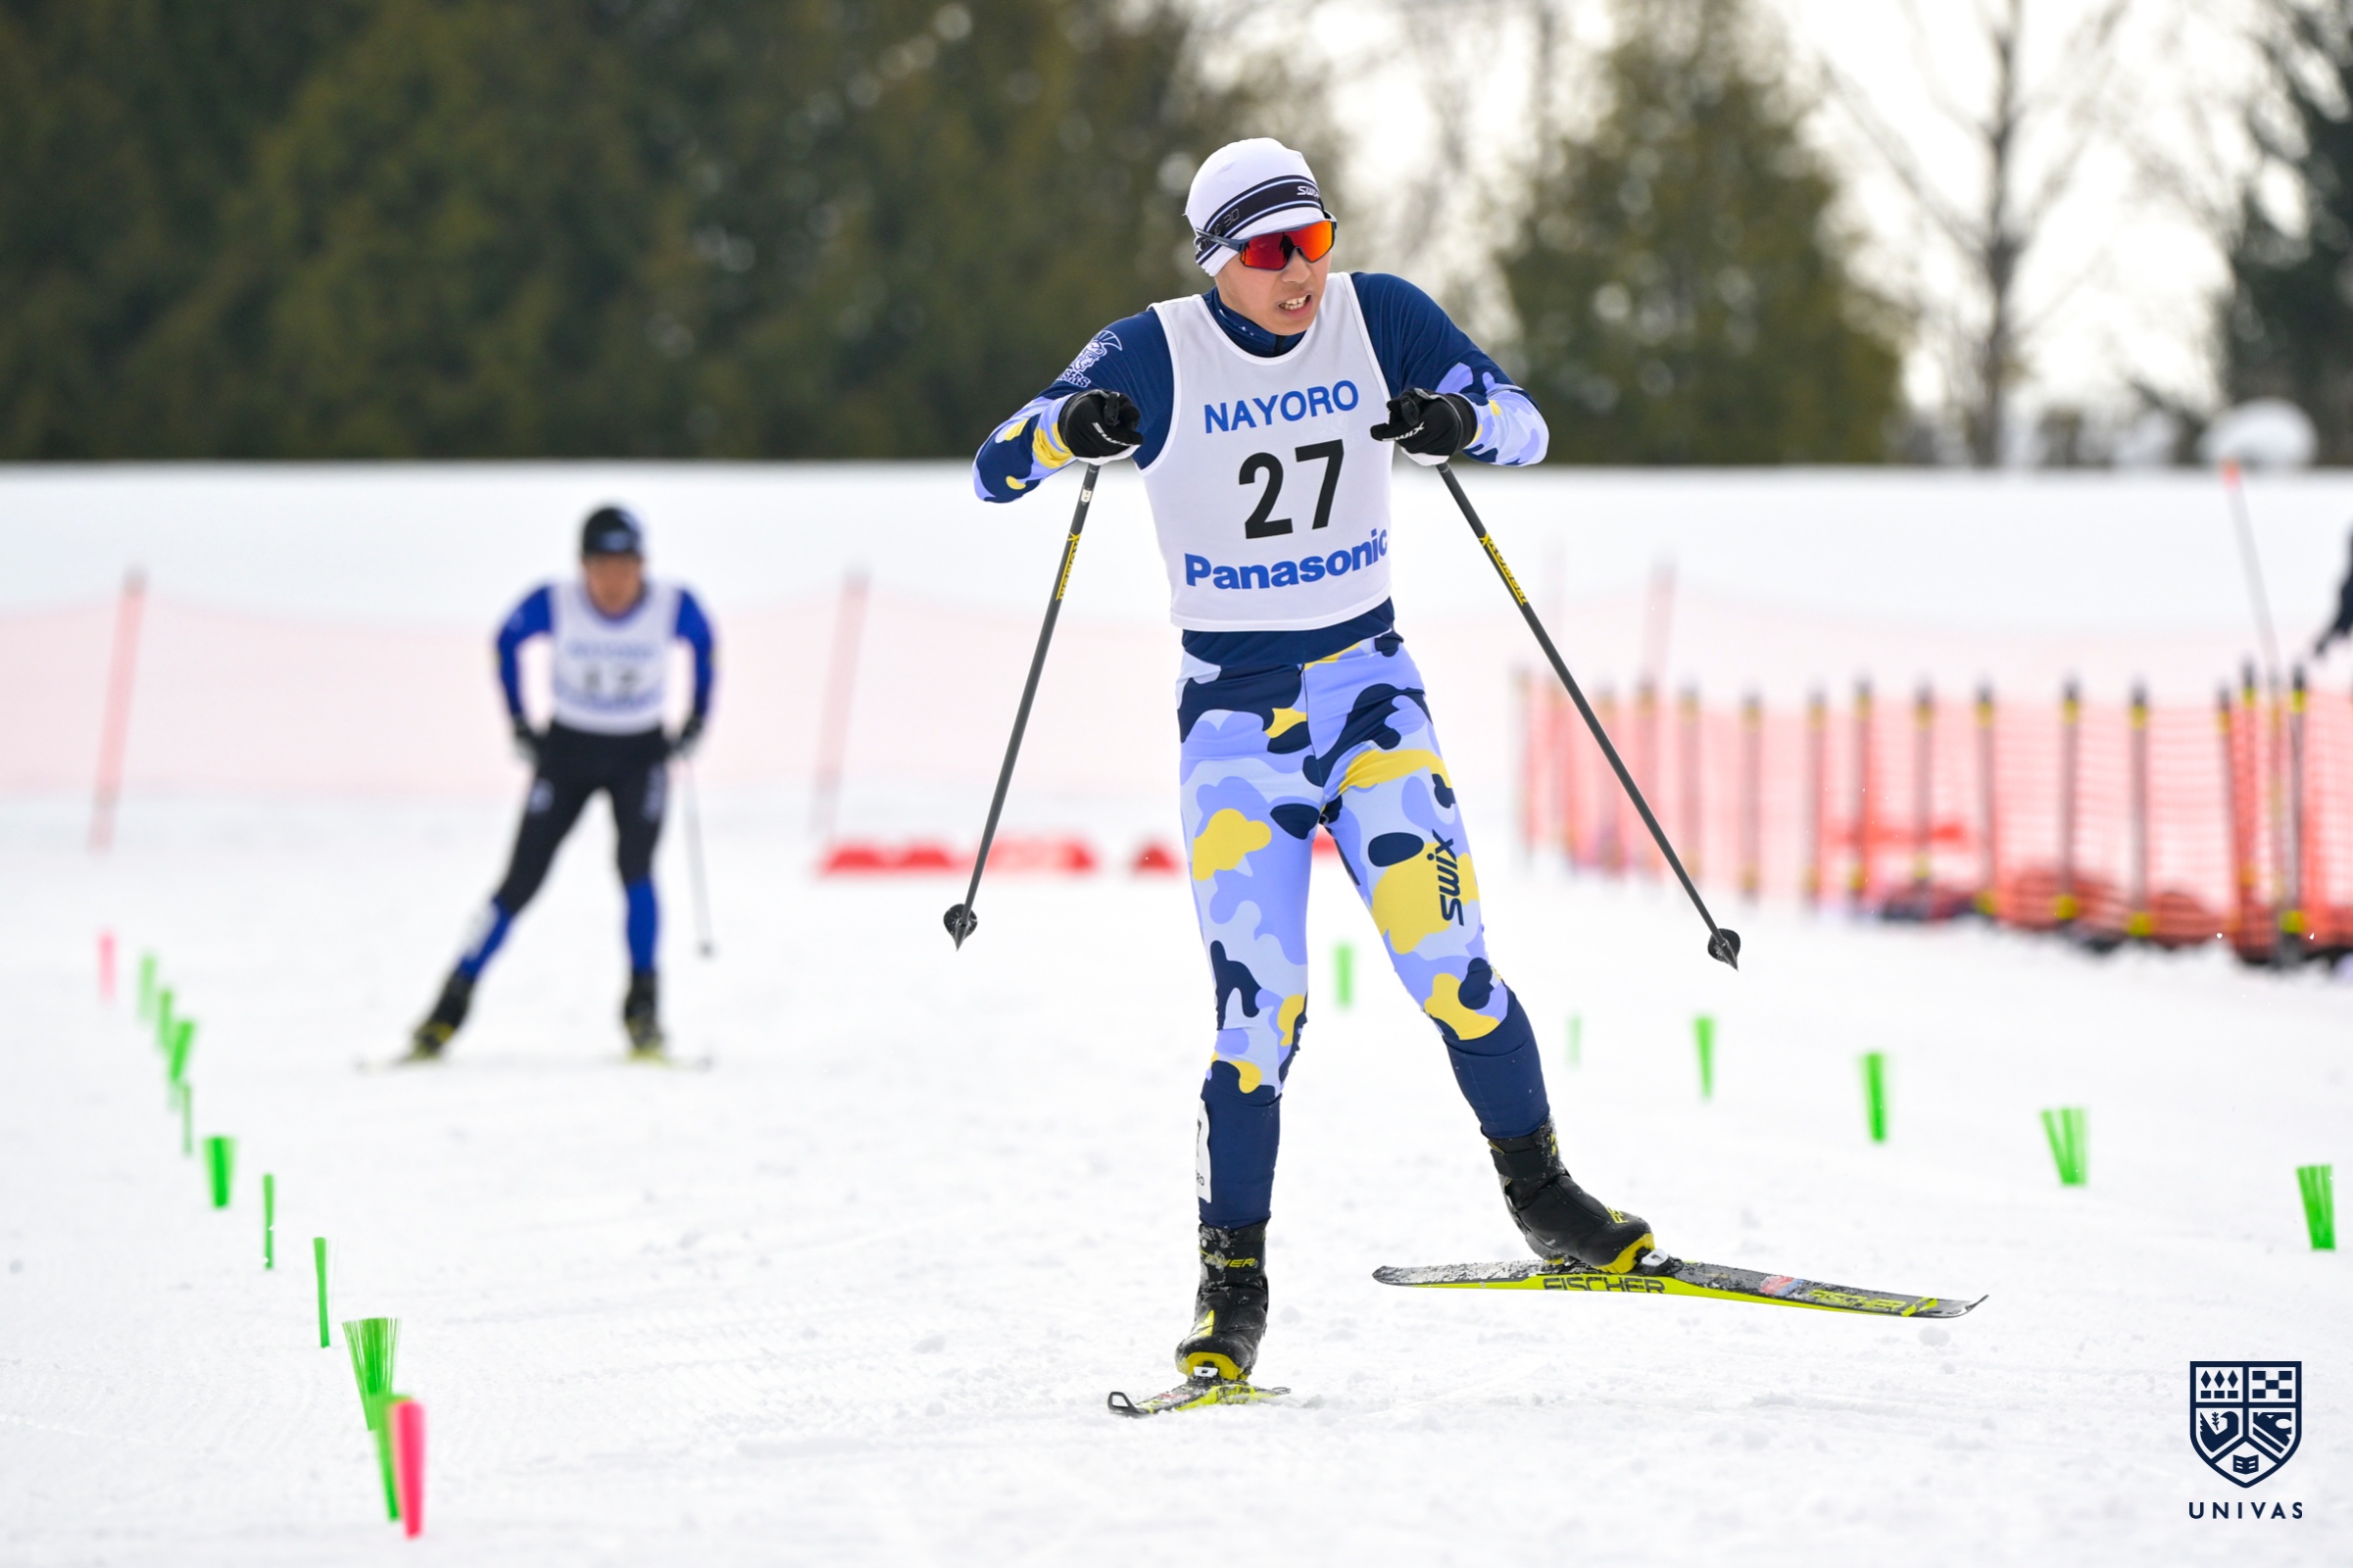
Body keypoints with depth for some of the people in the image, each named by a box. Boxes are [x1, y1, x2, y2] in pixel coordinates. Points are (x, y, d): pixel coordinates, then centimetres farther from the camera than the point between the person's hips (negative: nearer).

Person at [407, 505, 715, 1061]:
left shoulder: (672, 607, -20)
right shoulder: (553, 604, -21)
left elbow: (705, 645, 4)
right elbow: (506, 642, 1)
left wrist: (697, 717, 3)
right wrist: (518, 722, 2)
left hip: (640, 754, 0)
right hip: (568, 750, 0)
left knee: (635, 868, -21)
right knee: (521, 882, -4)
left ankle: (643, 1007, -10)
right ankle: (451, 1007, 4)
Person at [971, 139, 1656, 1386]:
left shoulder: (1379, 318, -2)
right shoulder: (1157, 356, -9)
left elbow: (1524, 426, -1)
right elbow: (994, 471, -12)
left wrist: (1459, 421, -24)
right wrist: (1068, 430, -34)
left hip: (1368, 681, 2)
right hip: (1232, 707, -2)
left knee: (1447, 962, -11)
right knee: (1259, 1004, -9)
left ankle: (1541, 1195, 7)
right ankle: (1233, 1275, 4)